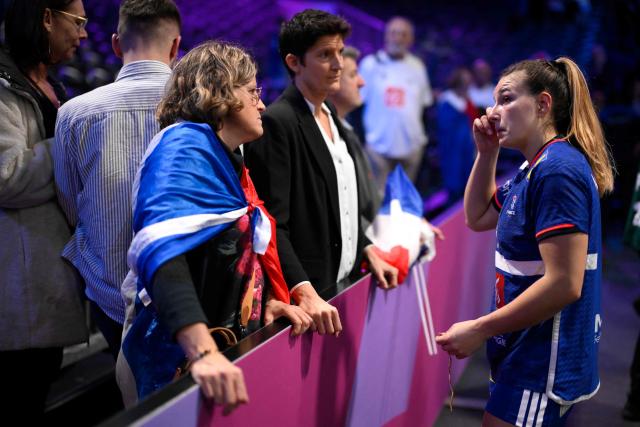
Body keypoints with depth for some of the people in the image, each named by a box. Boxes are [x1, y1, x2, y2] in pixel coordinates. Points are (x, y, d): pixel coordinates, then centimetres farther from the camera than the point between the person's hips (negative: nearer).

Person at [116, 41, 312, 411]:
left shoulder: (228, 161, 12)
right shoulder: (184, 147, -15)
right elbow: (162, 250, -32)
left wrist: (265, 302, 2)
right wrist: (203, 352, -44)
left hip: (229, 356, 9)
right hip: (181, 363, -9)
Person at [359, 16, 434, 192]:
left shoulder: (417, 66, 8)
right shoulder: (370, 64, 0)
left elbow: (424, 104, 14)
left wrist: (422, 139, 10)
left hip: (411, 146, 3)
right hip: (379, 145, -3)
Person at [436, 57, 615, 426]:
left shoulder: (557, 169, -20)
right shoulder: (536, 168, 12)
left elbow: (564, 284, -26)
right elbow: (478, 218, 25)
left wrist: (479, 330, -20)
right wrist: (487, 152, 11)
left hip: (546, 364, -10)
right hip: (528, 355, 10)